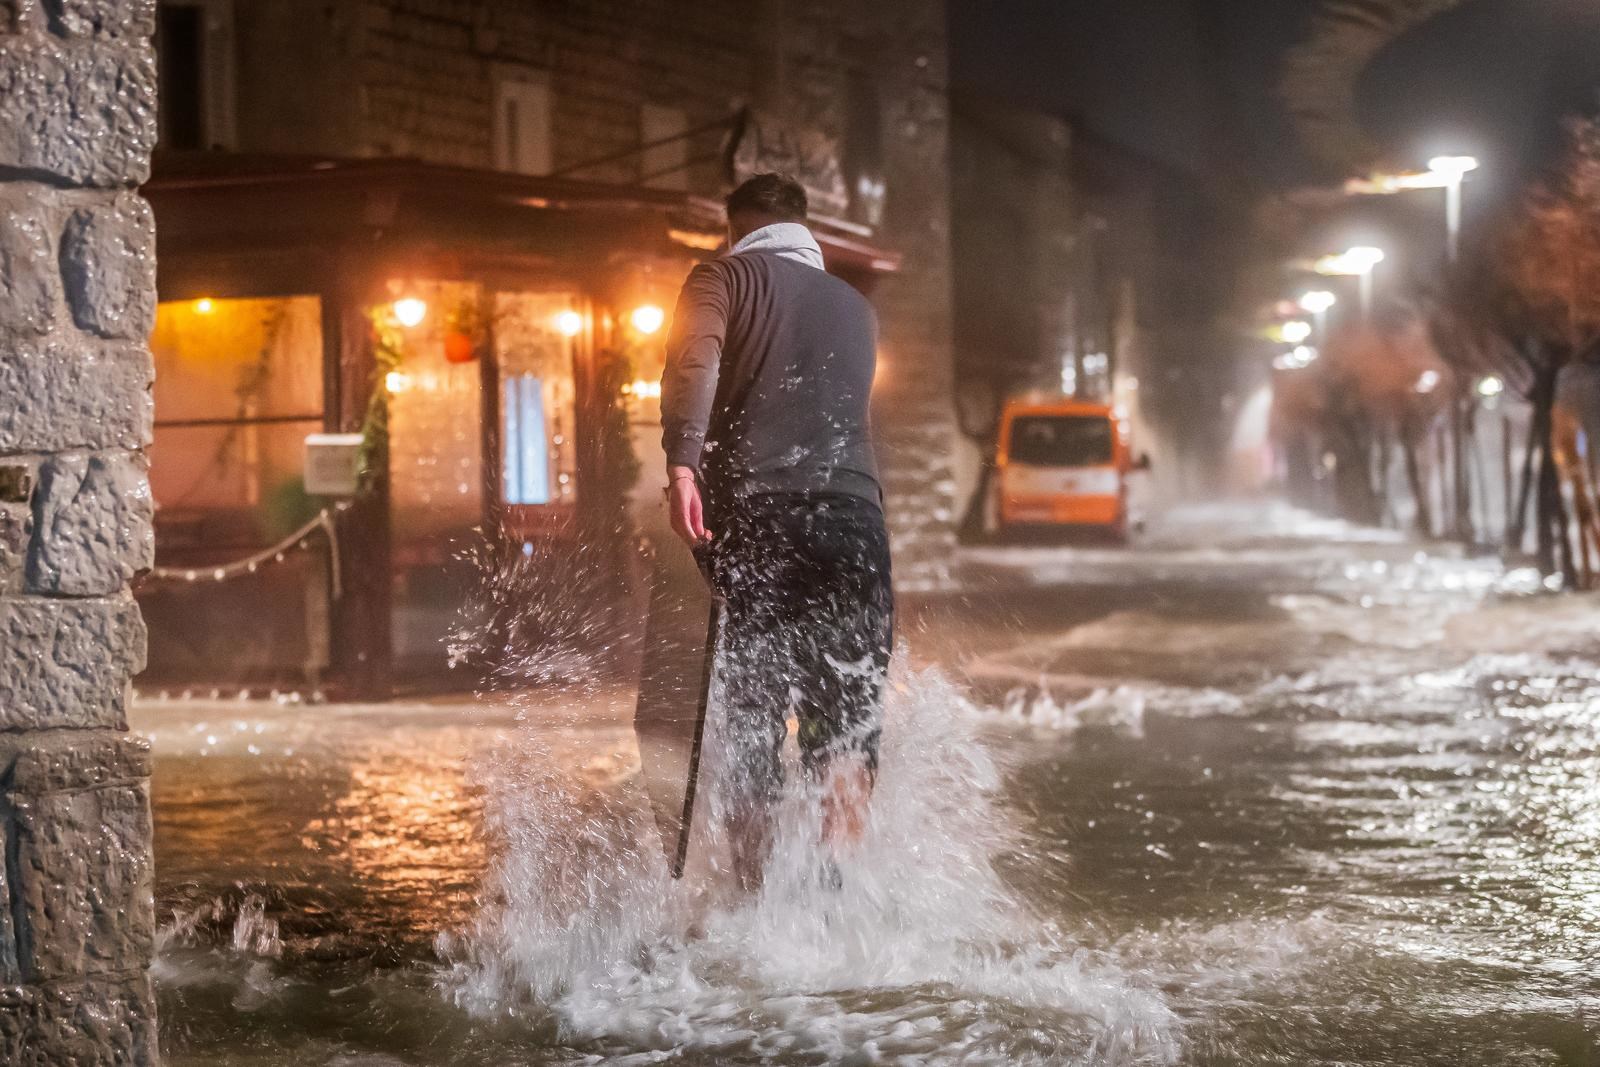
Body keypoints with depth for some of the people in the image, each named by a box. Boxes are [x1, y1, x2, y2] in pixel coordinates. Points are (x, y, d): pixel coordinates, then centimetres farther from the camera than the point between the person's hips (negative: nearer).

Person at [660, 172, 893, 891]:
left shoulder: (726, 277, 9)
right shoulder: (855, 307, 24)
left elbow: (695, 357, -11)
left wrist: (682, 465, -22)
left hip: (758, 512, -2)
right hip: (854, 512, 2)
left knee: (753, 721, 4)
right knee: (848, 716, 0)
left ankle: (753, 899, 3)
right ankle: (835, 878, -20)